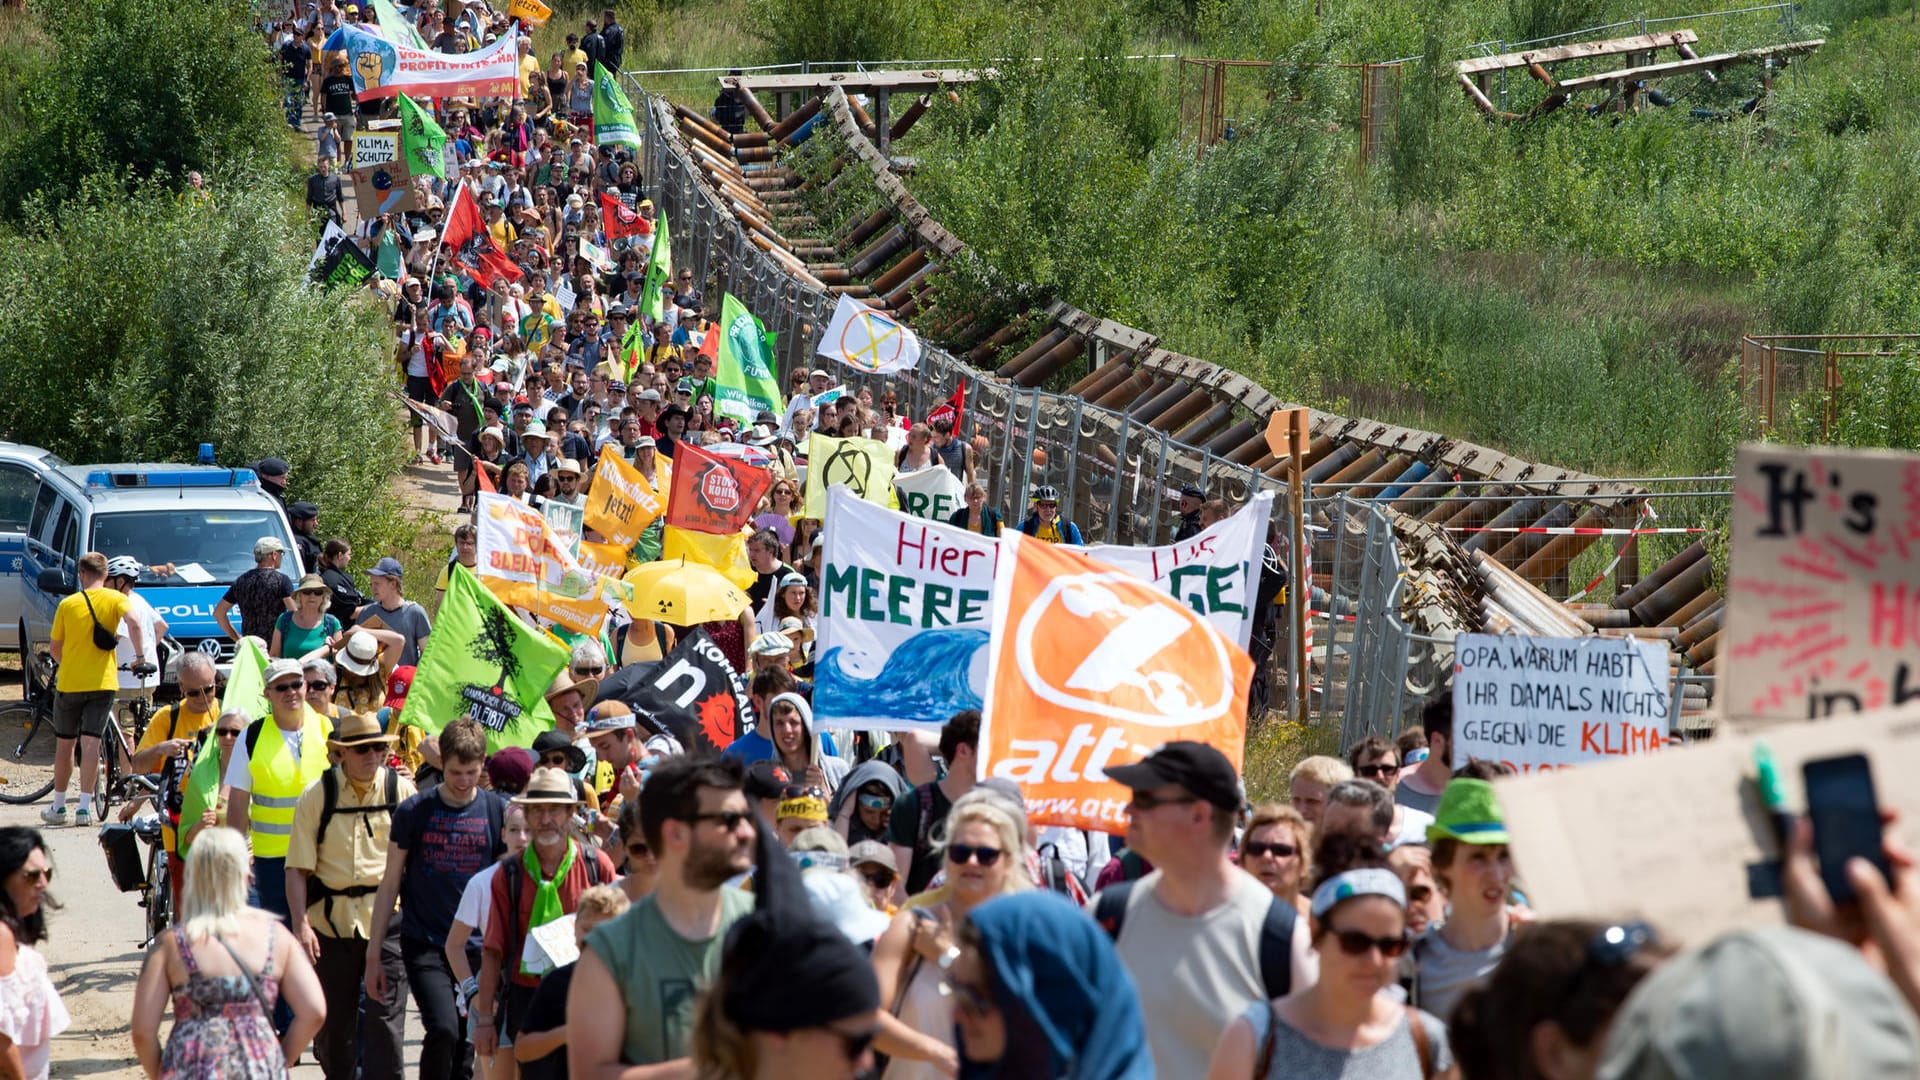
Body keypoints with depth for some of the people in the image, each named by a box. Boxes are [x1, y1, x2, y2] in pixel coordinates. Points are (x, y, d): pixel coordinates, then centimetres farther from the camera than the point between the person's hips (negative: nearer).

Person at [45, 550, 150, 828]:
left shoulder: (67, 604, 2)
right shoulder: (115, 599, 0)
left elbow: (54, 647, 6)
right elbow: (133, 625, -20)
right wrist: (141, 656, -12)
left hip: (68, 682, 0)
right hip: (102, 681, 0)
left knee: (64, 745, 13)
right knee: (91, 745, -2)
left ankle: (58, 806, 20)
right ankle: (84, 807, -12)